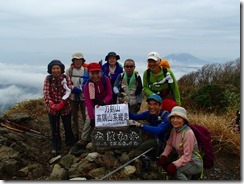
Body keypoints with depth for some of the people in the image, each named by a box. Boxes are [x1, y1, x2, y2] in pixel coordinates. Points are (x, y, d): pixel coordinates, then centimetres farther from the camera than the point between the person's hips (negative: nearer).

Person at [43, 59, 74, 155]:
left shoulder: (66, 78, -8)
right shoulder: (48, 79, -5)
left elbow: (68, 92, -15)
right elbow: (46, 92, -13)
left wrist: (61, 104, -25)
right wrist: (51, 104, -27)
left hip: (65, 107, -1)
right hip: (52, 108, 1)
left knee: (67, 127, 12)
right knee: (54, 128, 10)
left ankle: (69, 144, 34)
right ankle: (56, 147, 26)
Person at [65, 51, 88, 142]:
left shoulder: (86, 70, 0)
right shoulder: (69, 70, 1)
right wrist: (73, 88, -19)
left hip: (84, 96, -1)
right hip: (73, 97, 1)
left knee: (85, 116, -1)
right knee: (74, 117, 12)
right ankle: (76, 135, 25)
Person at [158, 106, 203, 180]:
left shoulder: (188, 133, -25)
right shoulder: (174, 130, -4)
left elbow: (187, 156, -25)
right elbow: (169, 144, 6)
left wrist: (174, 165, -35)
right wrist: (164, 156, -10)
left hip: (195, 164, -8)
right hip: (183, 159, 8)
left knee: (173, 169, -27)